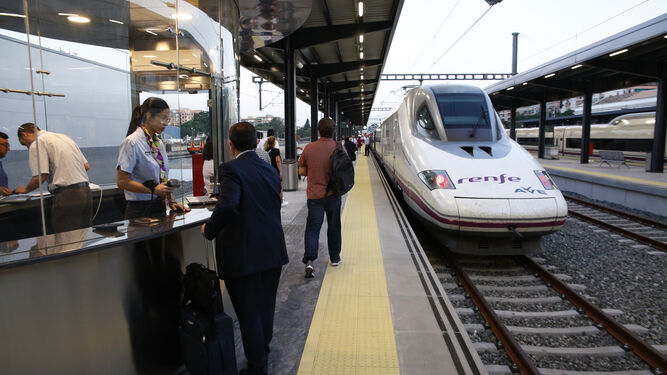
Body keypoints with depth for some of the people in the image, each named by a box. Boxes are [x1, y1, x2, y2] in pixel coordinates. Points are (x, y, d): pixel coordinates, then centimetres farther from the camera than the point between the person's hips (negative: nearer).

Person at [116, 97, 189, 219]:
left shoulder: (159, 143, 12)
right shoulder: (132, 143, -10)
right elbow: (122, 181, -14)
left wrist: (172, 201, 4)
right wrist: (153, 190, -21)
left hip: (160, 208, 6)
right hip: (140, 211, -6)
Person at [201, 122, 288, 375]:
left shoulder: (232, 169, -15)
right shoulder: (270, 169, 6)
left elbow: (228, 205, -30)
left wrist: (209, 229, -15)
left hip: (244, 255, -7)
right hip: (273, 251, 7)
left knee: (249, 313, 9)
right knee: (265, 309, 23)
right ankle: (263, 353, 43)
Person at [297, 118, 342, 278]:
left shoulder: (309, 148, -5)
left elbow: (301, 171, 1)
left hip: (314, 194, 0)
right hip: (333, 194, 0)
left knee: (312, 227, 3)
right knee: (334, 226, 16)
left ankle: (309, 261, -13)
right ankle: (335, 258, 29)